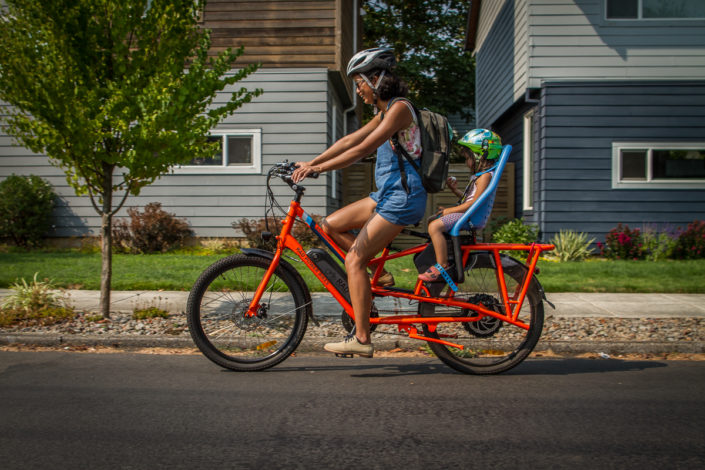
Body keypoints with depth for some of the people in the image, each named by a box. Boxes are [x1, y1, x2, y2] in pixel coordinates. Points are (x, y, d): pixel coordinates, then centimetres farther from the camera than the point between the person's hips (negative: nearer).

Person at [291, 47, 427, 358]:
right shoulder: (385, 113, 17)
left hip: (402, 197, -10)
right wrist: (310, 162, 8)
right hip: (386, 194, 10)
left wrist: (317, 168, -22)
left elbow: (361, 150, -21)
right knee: (331, 225, 8)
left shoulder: (400, 108, -13)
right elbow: (349, 140, 15)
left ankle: (362, 339, -8)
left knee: (354, 260, -12)